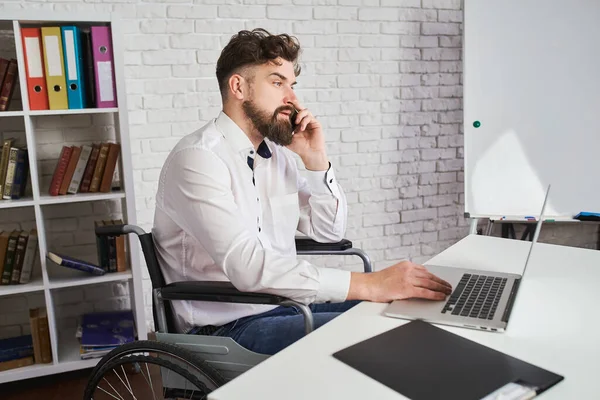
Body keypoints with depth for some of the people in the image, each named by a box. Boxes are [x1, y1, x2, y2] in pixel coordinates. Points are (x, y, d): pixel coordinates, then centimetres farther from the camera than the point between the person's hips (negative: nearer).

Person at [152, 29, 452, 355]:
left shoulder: (276, 153, 7)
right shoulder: (197, 158, -17)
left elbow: (329, 232, 10)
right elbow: (248, 266, -30)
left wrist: (315, 160, -5)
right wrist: (368, 284, -33)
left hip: (284, 303, 8)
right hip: (228, 325, -7)